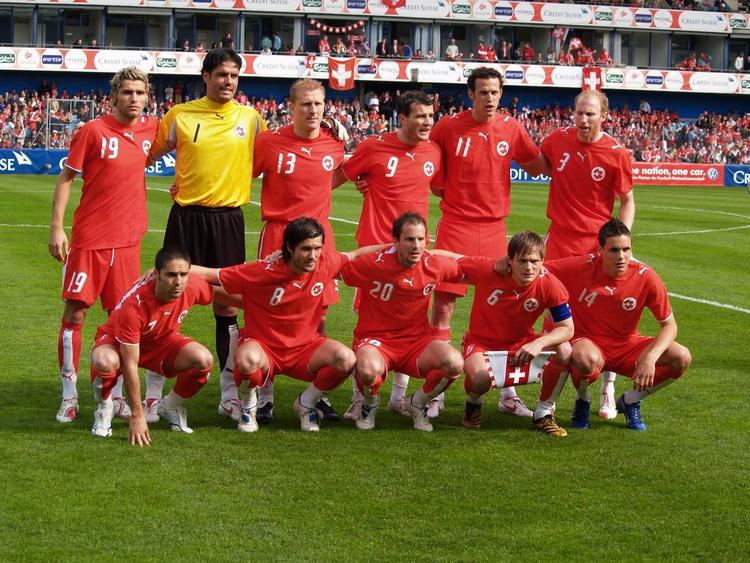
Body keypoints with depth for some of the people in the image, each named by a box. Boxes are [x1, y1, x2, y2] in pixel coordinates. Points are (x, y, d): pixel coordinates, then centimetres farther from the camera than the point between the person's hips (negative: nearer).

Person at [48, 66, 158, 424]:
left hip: (127, 240, 4)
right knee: (75, 312, -2)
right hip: (88, 238, -4)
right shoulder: (93, 131, -7)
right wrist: (56, 227, -10)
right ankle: (69, 396, 8)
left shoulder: (151, 129, 5)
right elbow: (66, 178, -3)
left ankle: (115, 395, 18)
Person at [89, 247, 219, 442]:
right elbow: (130, 365, -33)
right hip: (119, 343, -4)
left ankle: (171, 407, 5)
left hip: (163, 341, 4)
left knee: (204, 360, -24)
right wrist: (138, 416, -31)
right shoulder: (133, 304, -38)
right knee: (105, 362, -40)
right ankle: (104, 409, -6)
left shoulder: (193, 286, -27)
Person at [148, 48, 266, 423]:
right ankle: (153, 390, 10)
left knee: (227, 304, 5)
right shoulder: (180, 115, 1)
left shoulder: (250, 118, 4)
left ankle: (229, 393, 14)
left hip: (228, 219, 1)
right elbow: (148, 155, 10)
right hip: (186, 216, -1)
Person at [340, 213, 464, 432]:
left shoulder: (434, 265, -6)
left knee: (454, 363, -27)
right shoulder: (373, 264, -16)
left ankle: (418, 403, 6)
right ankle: (369, 404, 2)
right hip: (375, 340, -3)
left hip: (417, 341, 3)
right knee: (369, 370, -39)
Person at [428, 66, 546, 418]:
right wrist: (444, 190, -2)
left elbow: (536, 166, 13)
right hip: (455, 227, -2)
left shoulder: (511, 129, 2)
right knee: (443, 305, -3)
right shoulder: (448, 127, -4)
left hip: (494, 229, 2)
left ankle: (507, 393, 16)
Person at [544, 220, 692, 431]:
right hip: (588, 343, -3)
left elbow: (669, 325, -8)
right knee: (586, 358, -41)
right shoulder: (581, 267, -18)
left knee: (682, 358, -19)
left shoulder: (646, 277, -15)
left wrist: (650, 357, -24)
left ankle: (630, 401, 7)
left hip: (626, 346, 3)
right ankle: (583, 401, -3)